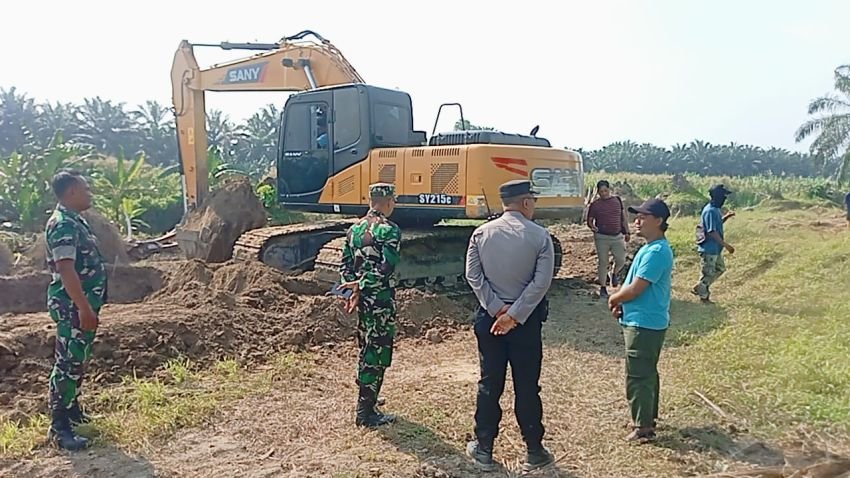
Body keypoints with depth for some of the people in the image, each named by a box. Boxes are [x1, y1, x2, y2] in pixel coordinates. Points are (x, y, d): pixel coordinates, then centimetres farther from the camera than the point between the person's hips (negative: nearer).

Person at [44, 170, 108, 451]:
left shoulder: (75, 221, 14)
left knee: (77, 360, 20)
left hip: (82, 304, 10)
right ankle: (59, 427, 0)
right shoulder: (63, 224, -19)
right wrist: (84, 308, -28)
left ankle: (72, 409, 33)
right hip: (73, 307, -10)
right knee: (68, 363, -6)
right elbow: (66, 270, -26)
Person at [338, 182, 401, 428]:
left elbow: (345, 264, 9)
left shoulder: (354, 229, 10)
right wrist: (361, 285, -16)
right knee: (377, 354, 0)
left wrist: (352, 289, 2)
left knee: (366, 349, 21)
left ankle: (367, 398, 36)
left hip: (362, 298, 8)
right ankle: (366, 412, 5)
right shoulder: (390, 230, -14)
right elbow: (386, 268, -22)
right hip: (381, 301, -8)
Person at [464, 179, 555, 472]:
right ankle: (534, 452, 20)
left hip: (489, 317, 2)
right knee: (527, 387, 9)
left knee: (489, 385, 11)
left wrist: (497, 310, -8)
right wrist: (514, 315, -14)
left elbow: (473, 276, -6)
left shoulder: (481, 233, -2)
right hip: (526, 319, -2)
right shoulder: (539, 236, -8)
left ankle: (483, 449, 20)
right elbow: (541, 282, -15)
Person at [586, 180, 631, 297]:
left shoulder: (617, 200, 6)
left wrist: (627, 232, 11)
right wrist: (592, 227, -20)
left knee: (621, 260, -2)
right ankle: (603, 287, 13)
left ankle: (615, 273, 31)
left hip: (618, 236, 2)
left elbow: (623, 217, 12)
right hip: (602, 237, -2)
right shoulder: (595, 205, -2)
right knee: (602, 262, 2)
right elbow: (589, 221, 2)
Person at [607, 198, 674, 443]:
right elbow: (637, 285, 17)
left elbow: (635, 289, -24)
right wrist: (622, 301, 1)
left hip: (644, 323, -10)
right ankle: (649, 416, 33)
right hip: (647, 321, 10)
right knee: (647, 372, 20)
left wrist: (613, 299, -6)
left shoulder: (656, 252, -22)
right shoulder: (653, 248, 11)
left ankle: (643, 427, 9)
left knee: (637, 376, -1)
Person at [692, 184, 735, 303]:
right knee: (708, 272, 3)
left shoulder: (715, 209, 8)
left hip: (715, 248, 10)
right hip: (709, 248, -10)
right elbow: (712, 232, -25)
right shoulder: (710, 211, -23)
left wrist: (726, 217, 5)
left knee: (720, 268, 20)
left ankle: (700, 288, 26)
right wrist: (726, 245, -23)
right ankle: (703, 296, 20)